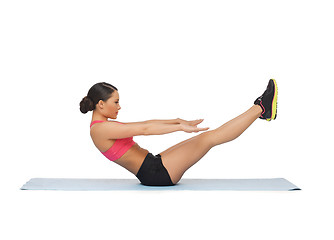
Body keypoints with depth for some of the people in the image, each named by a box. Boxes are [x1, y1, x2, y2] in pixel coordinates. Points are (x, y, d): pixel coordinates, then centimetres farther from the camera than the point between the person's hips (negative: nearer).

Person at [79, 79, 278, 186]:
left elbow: (145, 124, 18)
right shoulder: (100, 129, -16)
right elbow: (144, 129, -21)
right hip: (156, 174, -10)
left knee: (205, 137, 10)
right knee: (209, 138, -10)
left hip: (154, 167, 10)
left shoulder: (106, 126, 15)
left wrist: (177, 121, 14)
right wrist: (181, 127, -21)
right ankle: (260, 108, -4)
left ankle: (260, 111, 14)